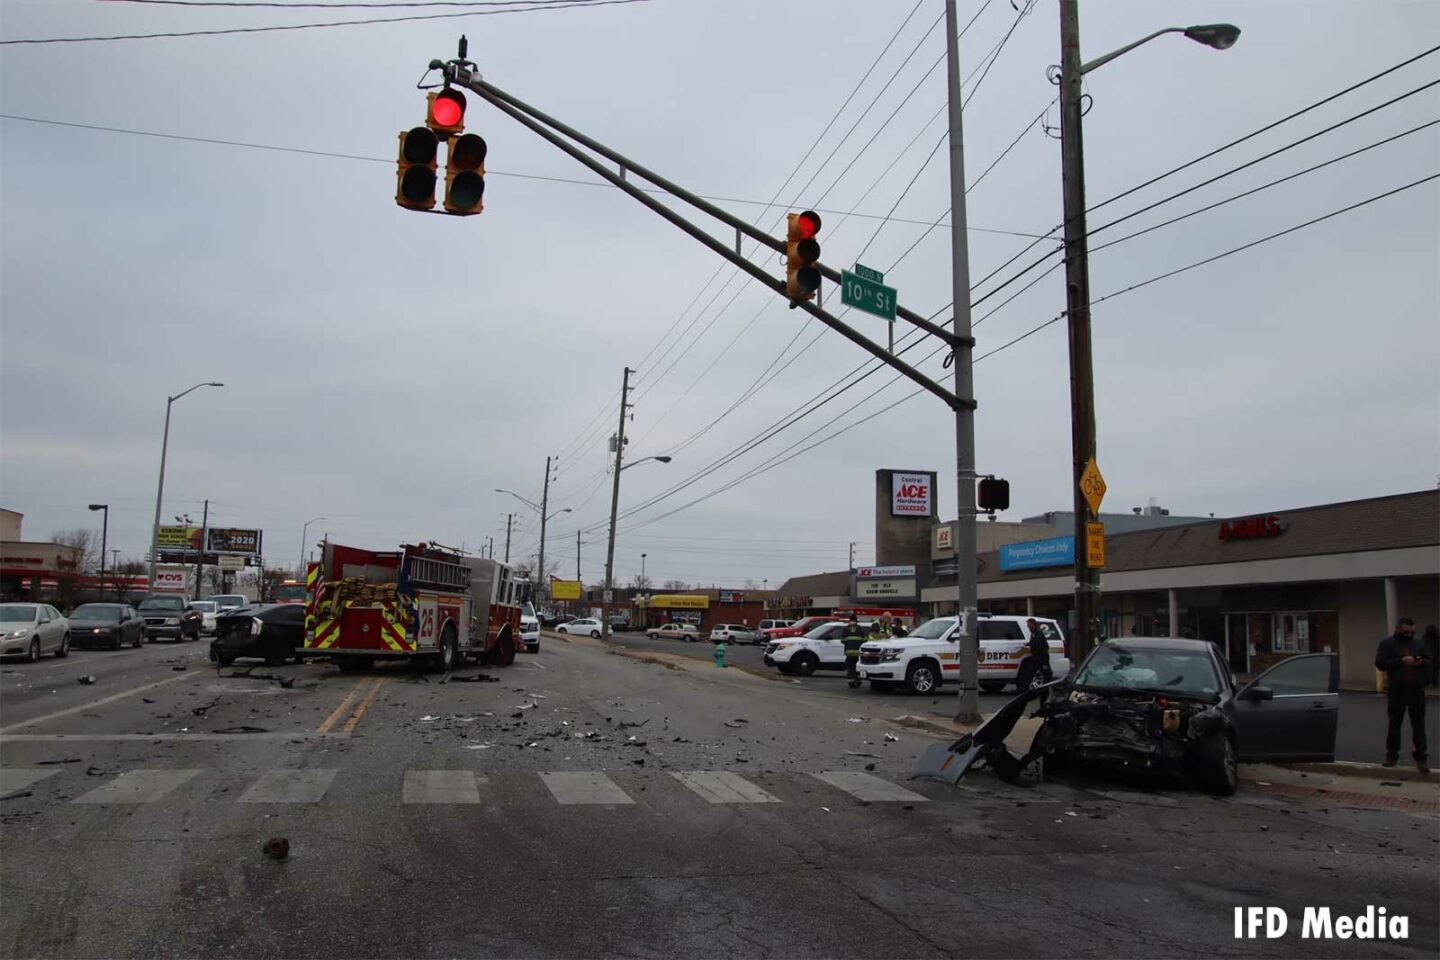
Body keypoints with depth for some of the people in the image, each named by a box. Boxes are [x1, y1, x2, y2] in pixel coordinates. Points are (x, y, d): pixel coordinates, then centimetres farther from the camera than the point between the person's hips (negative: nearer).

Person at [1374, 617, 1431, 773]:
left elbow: (1429, 662, 16)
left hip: (1417, 690, 3)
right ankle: (1392, 755, 15)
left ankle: (1421, 756, 7)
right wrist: (1401, 661, -20)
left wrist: (1422, 662, -7)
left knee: (1419, 724, 3)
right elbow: (1380, 663, -10)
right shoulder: (1387, 643, -1)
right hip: (1396, 690, -3)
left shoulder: (1418, 644, 11)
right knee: (1395, 723, 7)